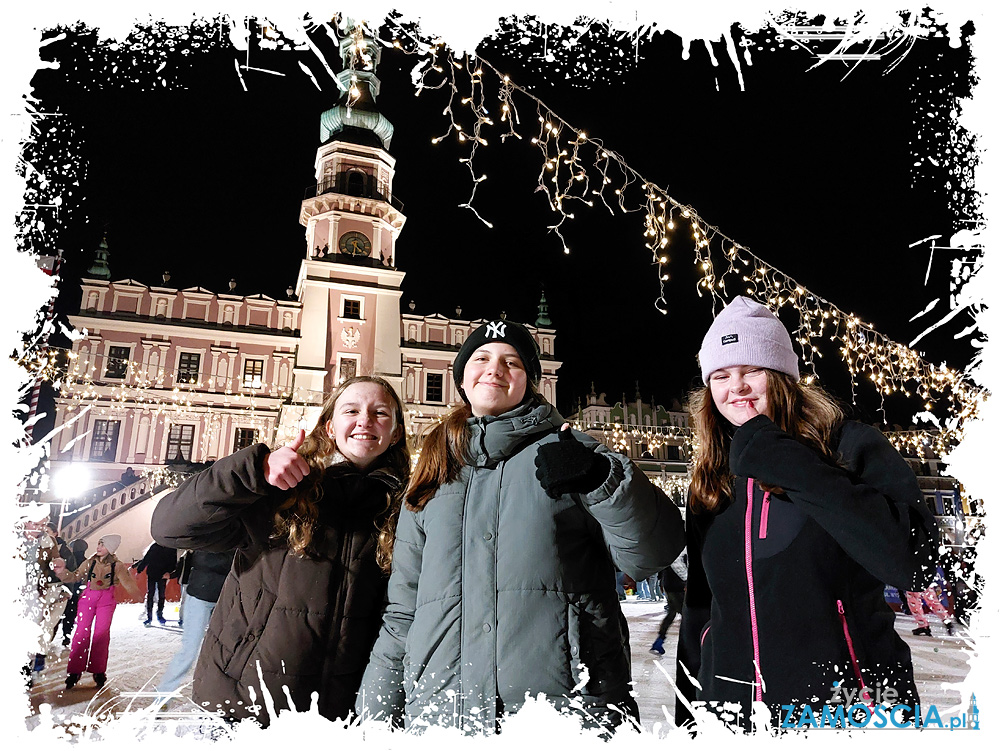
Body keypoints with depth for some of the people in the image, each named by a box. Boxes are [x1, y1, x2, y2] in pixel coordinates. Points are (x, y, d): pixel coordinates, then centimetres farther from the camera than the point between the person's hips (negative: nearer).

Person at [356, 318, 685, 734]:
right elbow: (404, 612, 16)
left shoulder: (566, 451, 2)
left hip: (567, 714, -3)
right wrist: (375, 717, 13)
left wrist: (599, 476, -23)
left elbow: (653, 551, -7)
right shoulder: (432, 481, 14)